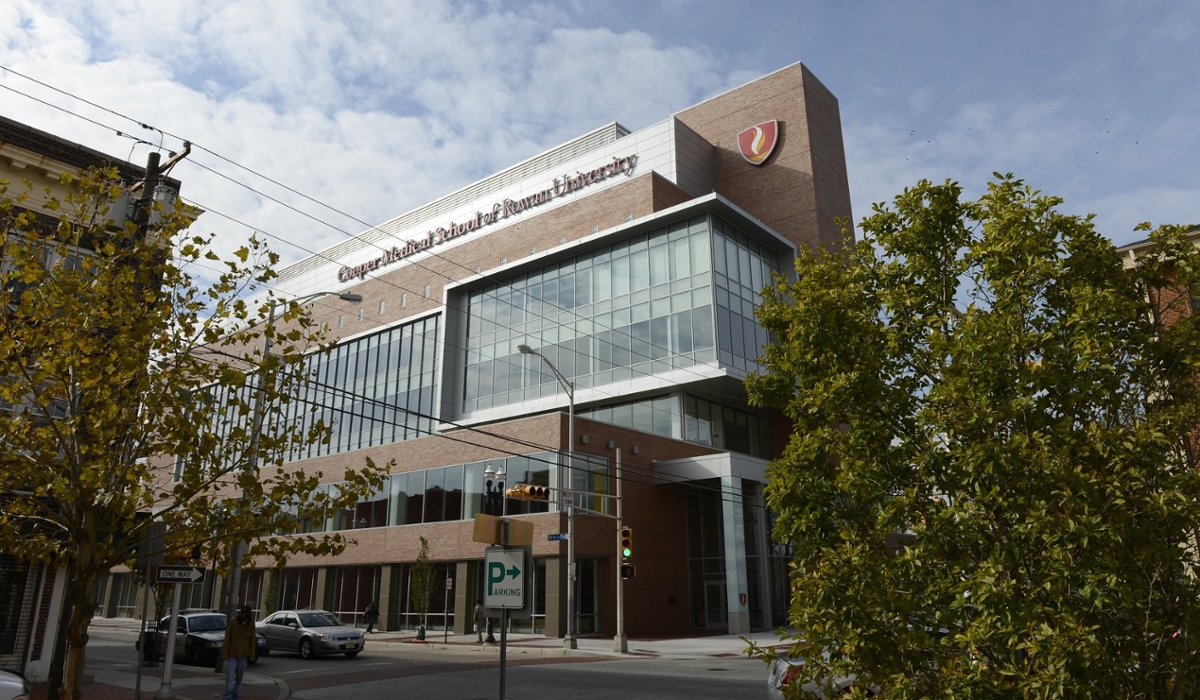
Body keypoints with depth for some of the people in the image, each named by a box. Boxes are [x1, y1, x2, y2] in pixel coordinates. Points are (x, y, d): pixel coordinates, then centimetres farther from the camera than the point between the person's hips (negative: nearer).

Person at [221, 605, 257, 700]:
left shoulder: (251, 625, 3)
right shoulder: (233, 623, -4)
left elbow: (252, 641, 7)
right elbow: (227, 639, -3)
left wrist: (251, 656, 4)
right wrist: (224, 654, -7)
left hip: (243, 657, 2)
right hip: (232, 655, -2)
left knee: (239, 678, 9)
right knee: (230, 678, -9)